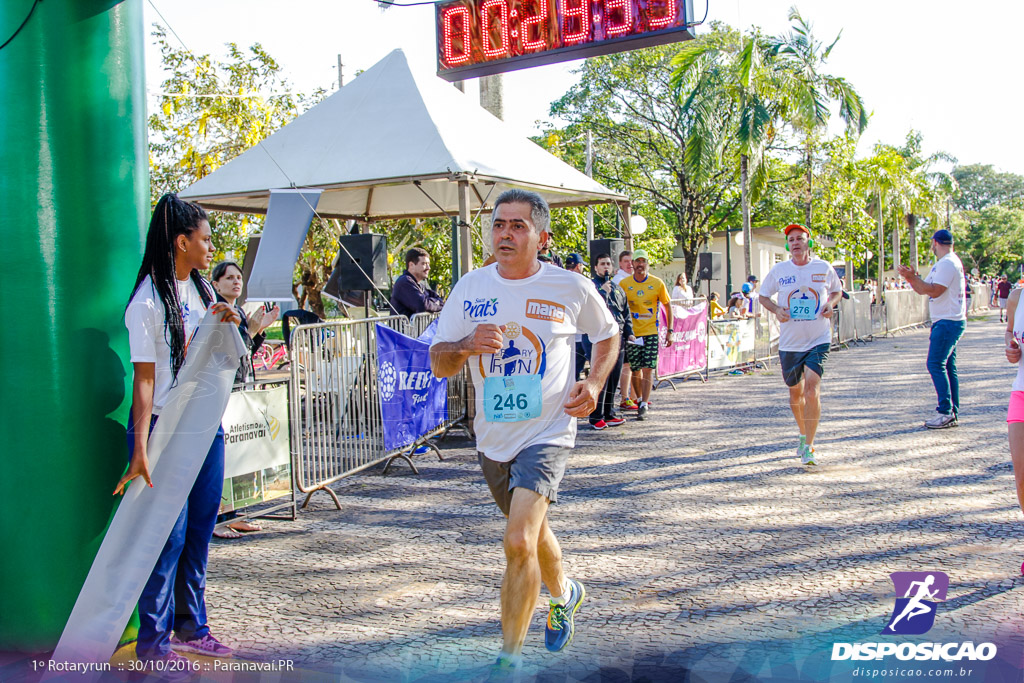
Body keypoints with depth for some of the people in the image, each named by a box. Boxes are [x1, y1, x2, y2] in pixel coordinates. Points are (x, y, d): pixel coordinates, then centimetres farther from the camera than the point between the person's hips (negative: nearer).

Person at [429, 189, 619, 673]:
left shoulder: (571, 288, -6)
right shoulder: (471, 287, -1)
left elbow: (608, 334, 12)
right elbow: (438, 364, 2)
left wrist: (595, 385, -5)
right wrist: (466, 346, -21)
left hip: (547, 433, -4)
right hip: (492, 438, 5)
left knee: (520, 541, -20)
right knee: (531, 530, 23)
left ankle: (509, 662, -5)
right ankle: (564, 593, 54)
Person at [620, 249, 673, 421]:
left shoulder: (657, 283, -1)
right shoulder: (624, 284, -1)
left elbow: (668, 305, 8)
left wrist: (669, 332, 5)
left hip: (651, 332, -1)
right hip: (632, 333, 1)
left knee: (648, 369, -9)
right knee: (635, 370, 5)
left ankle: (644, 406, -8)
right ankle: (640, 400, 25)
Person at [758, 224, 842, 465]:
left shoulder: (825, 268, 0)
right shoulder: (778, 270, 0)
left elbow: (837, 291, 17)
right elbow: (763, 295, 12)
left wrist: (830, 304, -5)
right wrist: (776, 310, -9)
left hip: (818, 340, -2)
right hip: (789, 343, 2)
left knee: (812, 388, -17)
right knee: (795, 392, 13)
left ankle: (809, 448, -11)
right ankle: (804, 435, 37)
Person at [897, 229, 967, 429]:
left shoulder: (948, 263, -13)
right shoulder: (943, 264, 20)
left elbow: (934, 291, -21)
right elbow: (923, 290, 19)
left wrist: (913, 277, -18)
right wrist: (912, 277, 4)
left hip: (948, 322, -10)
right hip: (946, 322, 10)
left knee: (936, 364, -13)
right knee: (947, 367, 10)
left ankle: (945, 412, -14)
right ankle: (952, 414, 12)